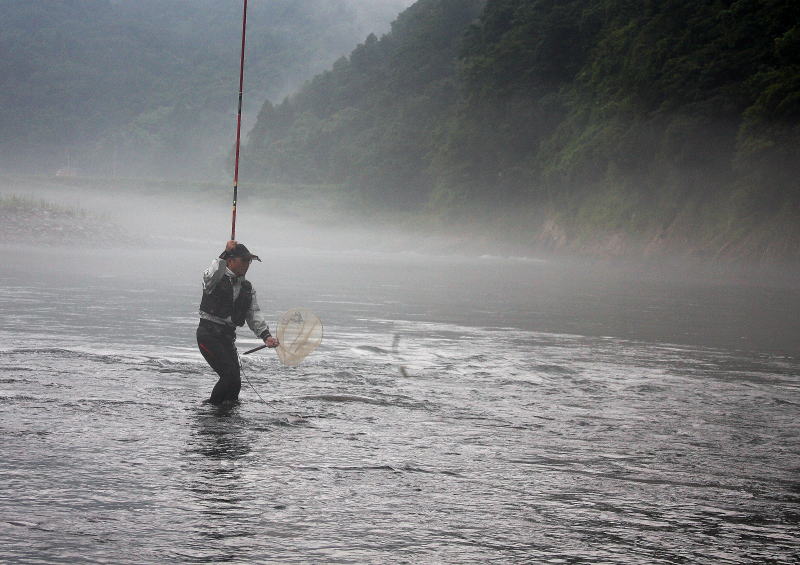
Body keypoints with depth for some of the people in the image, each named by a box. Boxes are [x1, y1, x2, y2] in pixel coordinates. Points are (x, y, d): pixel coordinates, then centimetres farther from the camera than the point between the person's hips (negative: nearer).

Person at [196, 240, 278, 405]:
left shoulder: (247, 288, 16)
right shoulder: (217, 279, -4)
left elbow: (254, 314, 8)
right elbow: (211, 276, -30)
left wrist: (266, 335, -7)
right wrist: (225, 253, -35)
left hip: (228, 336, 7)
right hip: (208, 334, -7)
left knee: (235, 383, 2)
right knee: (230, 375, -18)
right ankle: (213, 406, 0)